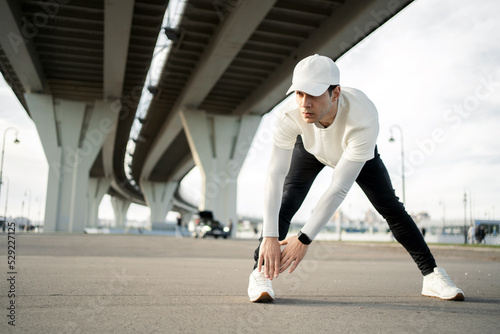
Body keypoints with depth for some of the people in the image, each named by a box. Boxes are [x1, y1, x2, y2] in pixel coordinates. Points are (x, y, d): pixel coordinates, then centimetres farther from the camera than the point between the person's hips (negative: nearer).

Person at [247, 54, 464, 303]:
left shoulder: (364, 118, -46)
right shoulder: (291, 115, -41)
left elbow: (339, 188, -45)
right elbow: (275, 175, -41)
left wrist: (304, 239, -45)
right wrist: (269, 236, -49)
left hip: (358, 152, -1)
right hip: (310, 150, 1)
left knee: (391, 207, -3)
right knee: (285, 202, -20)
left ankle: (431, 274, 13)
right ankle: (261, 272, -11)